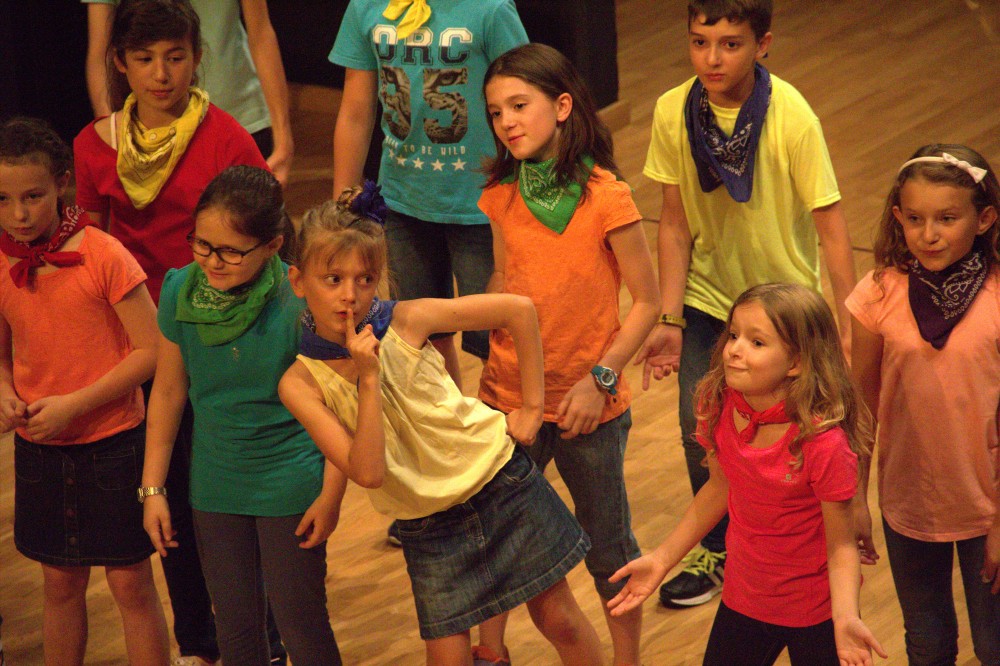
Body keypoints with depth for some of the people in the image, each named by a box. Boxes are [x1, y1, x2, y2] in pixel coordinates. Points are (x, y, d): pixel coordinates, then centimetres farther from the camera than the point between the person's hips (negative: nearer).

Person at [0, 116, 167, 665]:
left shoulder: (103, 255, -15)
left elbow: (150, 349, -14)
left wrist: (73, 405, -18)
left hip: (112, 440, -4)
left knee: (130, 581, 3)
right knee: (60, 581, 15)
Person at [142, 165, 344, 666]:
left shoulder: (299, 300, -21)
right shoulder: (182, 290, -10)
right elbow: (168, 391, 2)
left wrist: (331, 494, -11)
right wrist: (152, 489, 5)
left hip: (291, 486, -4)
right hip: (215, 489, 4)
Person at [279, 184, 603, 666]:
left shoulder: (408, 321, -14)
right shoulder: (300, 384, -14)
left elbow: (519, 309, -6)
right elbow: (367, 473, -23)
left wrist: (532, 406, -3)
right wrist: (368, 379, -27)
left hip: (503, 487, 0)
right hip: (427, 531, 0)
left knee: (559, 619, 9)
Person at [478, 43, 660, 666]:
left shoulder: (606, 198, -16)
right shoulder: (502, 197, -2)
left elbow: (647, 302, -11)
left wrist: (600, 379, -17)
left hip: (590, 407, -4)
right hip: (511, 399, 4)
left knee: (608, 545, 10)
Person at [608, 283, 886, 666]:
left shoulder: (823, 444, -28)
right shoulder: (719, 407, -12)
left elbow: (841, 546, -20)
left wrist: (845, 618, -35)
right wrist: (662, 559, 7)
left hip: (816, 615, -5)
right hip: (745, 598, 5)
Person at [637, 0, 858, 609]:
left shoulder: (792, 118, -24)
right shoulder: (673, 113, -14)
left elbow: (831, 226, -19)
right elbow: (675, 224, -5)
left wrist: (850, 330, -18)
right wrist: (670, 321, -6)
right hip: (708, 296, 2)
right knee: (701, 433, 2)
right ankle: (717, 550, 27)